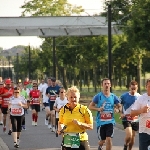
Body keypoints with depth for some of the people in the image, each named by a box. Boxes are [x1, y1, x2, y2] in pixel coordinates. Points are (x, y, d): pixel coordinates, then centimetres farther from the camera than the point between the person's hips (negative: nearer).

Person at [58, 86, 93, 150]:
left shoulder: (84, 109, -5)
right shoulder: (63, 110, 4)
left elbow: (91, 126, -3)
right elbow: (60, 123, 20)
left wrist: (80, 124, -19)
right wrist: (60, 129, -1)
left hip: (81, 141, -3)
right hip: (67, 141, 3)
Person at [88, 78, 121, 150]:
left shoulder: (113, 97, 2)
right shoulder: (98, 96, -4)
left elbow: (120, 106, 11)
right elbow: (90, 106, 0)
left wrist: (118, 109, -13)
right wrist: (98, 109, -18)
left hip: (110, 121, 1)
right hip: (100, 121, -1)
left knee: (109, 139, -13)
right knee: (102, 140, 11)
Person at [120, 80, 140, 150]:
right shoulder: (124, 96, -8)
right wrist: (121, 113, -8)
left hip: (135, 120, 3)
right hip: (126, 119, -3)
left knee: (132, 137, 11)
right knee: (129, 136, -19)